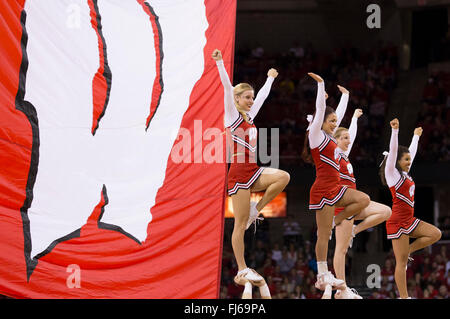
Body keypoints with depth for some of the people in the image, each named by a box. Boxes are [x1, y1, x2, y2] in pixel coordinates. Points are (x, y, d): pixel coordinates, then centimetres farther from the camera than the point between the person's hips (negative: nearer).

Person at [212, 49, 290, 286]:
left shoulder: (250, 116, 16)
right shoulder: (233, 116, -3)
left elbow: (262, 96, 30)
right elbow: (228, 89, -13)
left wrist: (270, 78, 40)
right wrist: (219, 63, -21)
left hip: (253, 173, 8)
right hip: (239, 173, -8)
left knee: (283, 177, -17)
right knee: (241, 224, -7)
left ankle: (255, 211, -4)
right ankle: (242, 271, -5)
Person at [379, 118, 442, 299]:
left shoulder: (405, 174, 13)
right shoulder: (392, 174, -8)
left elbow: (411, 152, 27)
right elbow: (393, 151, -20)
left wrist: (416, 136, 35)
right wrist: (395, 130, -29)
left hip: (409, 221, 9)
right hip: (397, 222, -9)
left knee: (435, 234, 0)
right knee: (401, 263, -7)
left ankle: (407, 251, 9)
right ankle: (404, 297, -5)